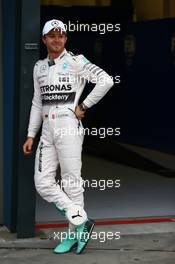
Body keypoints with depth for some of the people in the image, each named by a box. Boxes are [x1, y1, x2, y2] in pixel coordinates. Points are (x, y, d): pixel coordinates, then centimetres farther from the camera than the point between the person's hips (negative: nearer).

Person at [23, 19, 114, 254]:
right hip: (47, 129, 7)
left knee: (71, 182, -4)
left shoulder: (75, 62, -2)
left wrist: (83, 106, -8)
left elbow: (106, 80, -12)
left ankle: (76, 233, 7)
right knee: (42, 183, -1)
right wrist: (31, 135, 16)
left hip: (68, 126, -6)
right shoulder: (39, 67, 17)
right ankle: (81, 220, 5)